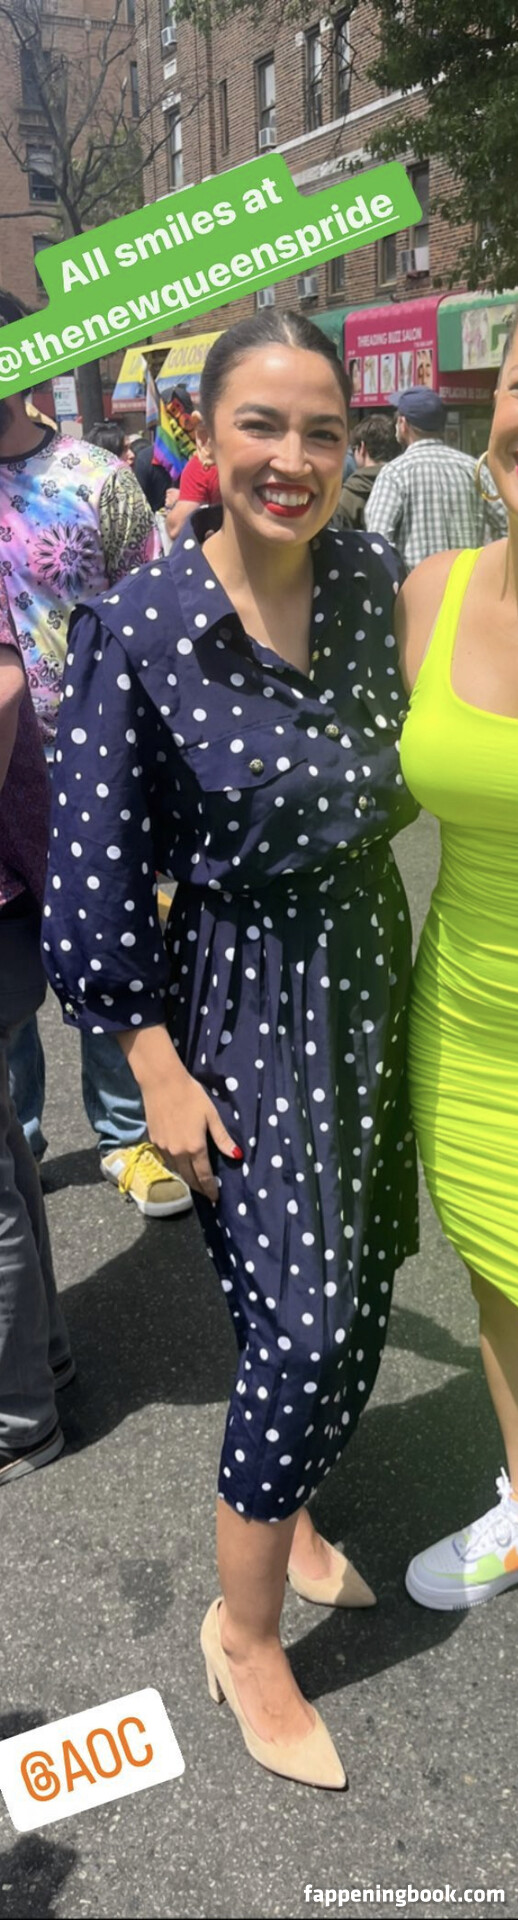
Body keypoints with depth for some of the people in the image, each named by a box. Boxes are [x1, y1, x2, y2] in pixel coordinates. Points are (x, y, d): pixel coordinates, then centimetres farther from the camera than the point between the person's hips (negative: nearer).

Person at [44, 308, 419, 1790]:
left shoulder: (370, 580, -2)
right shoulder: (137, 633, -17)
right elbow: (98, 876, -14)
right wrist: (160, 1073, -13)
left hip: (365, 967, 6)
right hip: (240, 996, -5)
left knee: (356, 1290, 14)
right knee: (307, 1318, -6)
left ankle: (285, 1507, 43)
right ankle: (244, 1633, 19)